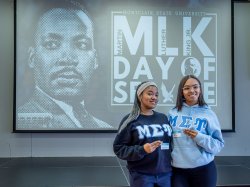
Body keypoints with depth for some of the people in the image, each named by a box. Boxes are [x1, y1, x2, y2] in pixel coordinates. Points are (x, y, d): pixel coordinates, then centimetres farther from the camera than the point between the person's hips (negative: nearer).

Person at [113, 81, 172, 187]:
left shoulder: (164, 118, 8)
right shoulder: (131, 120, -4)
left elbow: (171, 142, 13)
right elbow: (119, 148, -7)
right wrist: (142, 150, -19)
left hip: (165, 174, 4)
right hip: (141, 175, -4)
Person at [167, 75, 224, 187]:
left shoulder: (208, 114, -3)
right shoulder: (172, 114, 2)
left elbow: (219, 144, -4)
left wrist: (199, 137, -19)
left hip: (204, 169, -1)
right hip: (178, 169, 1)